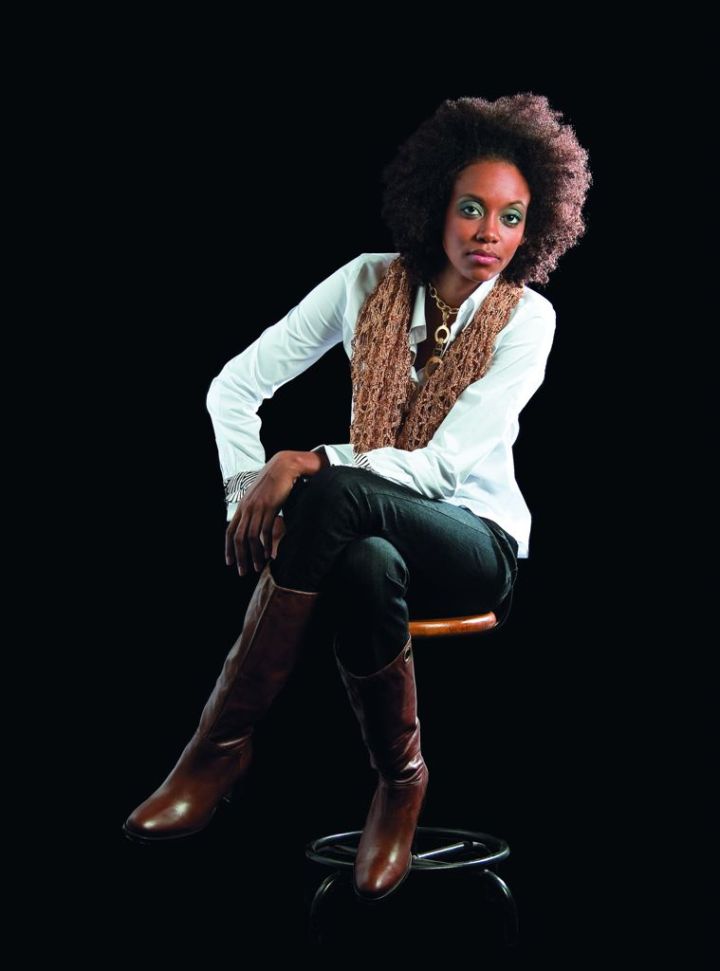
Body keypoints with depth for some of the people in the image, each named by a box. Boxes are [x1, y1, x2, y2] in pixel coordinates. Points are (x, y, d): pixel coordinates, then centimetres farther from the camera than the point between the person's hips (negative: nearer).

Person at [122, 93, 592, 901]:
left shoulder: (528, 319, -9)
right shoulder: (371, 282, -1)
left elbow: (443, 466, -18)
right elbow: (234, 386, -2)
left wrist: (309, 465, -28)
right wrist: (251, 498, -16)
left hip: (476, 542, -2)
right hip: (369, 533, 2)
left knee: (336, 493, -37)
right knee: (367, 570, -40)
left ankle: (222, 745, -27)